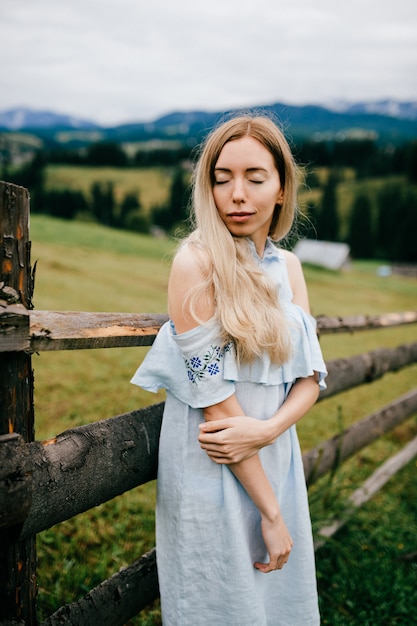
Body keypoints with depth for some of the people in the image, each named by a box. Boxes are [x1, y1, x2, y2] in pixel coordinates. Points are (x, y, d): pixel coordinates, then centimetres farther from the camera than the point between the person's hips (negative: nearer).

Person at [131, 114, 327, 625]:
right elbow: (213, 394, -20)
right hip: (212, 473, -6)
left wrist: (266, 428, -19)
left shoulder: (288, 266, 3)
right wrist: (271, 512, -16)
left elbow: (310, 376, 3)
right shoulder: (197, 262, -16)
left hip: (277, 463, 6)